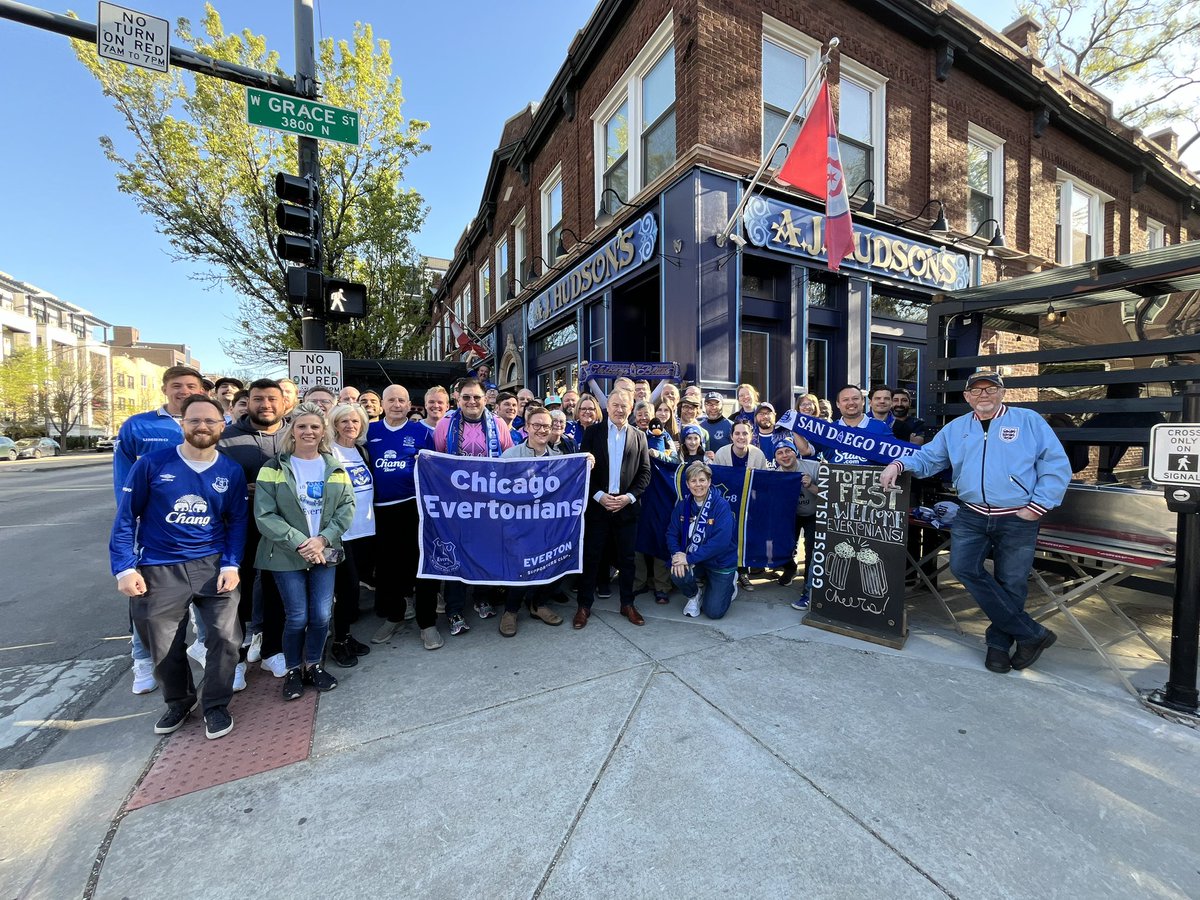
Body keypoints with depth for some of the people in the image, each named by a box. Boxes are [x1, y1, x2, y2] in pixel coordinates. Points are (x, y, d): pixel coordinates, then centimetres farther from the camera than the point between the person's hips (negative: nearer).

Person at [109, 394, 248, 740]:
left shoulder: (231, 471, -1)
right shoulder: (152, 463, -7)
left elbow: (237, 522, 3)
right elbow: (126, 516, -2)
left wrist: (231, 564, -7)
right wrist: (124, 568, -7)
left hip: (213, 564, 0)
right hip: (158, 569, 0)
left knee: (225, 636, -3)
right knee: (163, 646, 13)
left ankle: (216, 705, 20)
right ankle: (179, 701, 39)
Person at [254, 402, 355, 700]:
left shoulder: (335, 468, 5)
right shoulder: (273, 468, -3)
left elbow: (347, 507, 0)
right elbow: (264, 514, -8)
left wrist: (323, 539, -13)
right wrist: (299, 543, -17)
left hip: (325, 553, 2)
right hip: (287, 555, -2)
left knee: (321, 615, 5)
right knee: (297, 617, 2)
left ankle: (313, 664, 29)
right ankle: (293, 670, 27)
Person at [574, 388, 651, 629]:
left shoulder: (639, 436, 7)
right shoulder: (593, 432, 3)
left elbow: (645, 473, 5)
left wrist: (629, 497, -9)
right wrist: (599, 495, -11)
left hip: (627, 505, 1)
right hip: (597, 504, -1)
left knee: (626, 558, 10)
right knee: (591, 557, 6)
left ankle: (627, 604, 26)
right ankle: (584, 605, 19)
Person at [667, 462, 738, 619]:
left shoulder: (721, 506, -20)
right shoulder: (682, 505, -5)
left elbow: (721, 541, -28)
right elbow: (672, 533, -2)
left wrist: (689, 558, -30)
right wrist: (677, 554, -23)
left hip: (720, 562, -3)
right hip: (692, 560, 3)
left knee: (714, 611, -2)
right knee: (677, 574, -29)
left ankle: (729, 585, 32)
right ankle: (694, 595, 9)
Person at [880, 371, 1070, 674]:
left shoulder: (1029, 421, 2)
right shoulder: (955, 428, 12)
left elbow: (1056, 464, -1)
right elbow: (927, 457, 11)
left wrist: (1038, 506, -8)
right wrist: (898, 464, -10)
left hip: (1017, 519, -2)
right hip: (972, 516, 3)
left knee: (1010, 584, 4)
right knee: (963, 568, -14)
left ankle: (999, 642, 26)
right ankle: (1031, 633, 2)